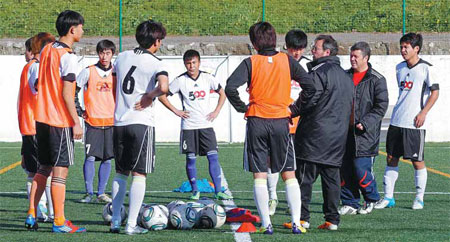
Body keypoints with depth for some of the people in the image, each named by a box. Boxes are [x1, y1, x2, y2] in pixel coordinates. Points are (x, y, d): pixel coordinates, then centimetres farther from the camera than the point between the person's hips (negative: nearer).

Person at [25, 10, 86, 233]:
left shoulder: (46, 50, 11)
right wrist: (76, 122, -15)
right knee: (61, 170, -4)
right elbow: (67, 93, -18)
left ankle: (31, 215, 13)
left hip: (41, 118, 8)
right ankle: (59, 222, -4)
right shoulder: (68, 56, -14)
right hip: (60, 121, -8)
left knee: (44, 168, 15)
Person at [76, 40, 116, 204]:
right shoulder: (88, 72, -1)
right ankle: (89, 193, 0)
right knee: (90, 157, -7)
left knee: (107, 159, 4)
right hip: (92, 122, -3)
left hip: (111, 122, 3)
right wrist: (78, 110, -3)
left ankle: (101, 193, 11)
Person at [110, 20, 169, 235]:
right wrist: (148, 97, -8)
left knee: (120, 173, 16)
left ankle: (115, 221, 15)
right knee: (139, 174, -2)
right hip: (142, 122, -5)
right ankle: (131, 225, -6)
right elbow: (163, 87, -26)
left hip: (118, 121, 5)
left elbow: (113, 75, 29)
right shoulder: (156, 64, -8)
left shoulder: (122, 57, 10)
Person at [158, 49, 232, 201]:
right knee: (190, 159, 1)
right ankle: (195, 191, 14)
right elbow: (162, 96, 2)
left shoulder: (208, 78, 2)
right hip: (188, 126, -1)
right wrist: (176, 111, -3)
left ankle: (218, 191, -7)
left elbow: (222, 93, 17)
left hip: (206, 124, 1)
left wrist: (216, 111, 6)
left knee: (213, 157, -7)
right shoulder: (180, 81, -4)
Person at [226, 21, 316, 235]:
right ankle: (296, 222, -1)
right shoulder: (287, 61, 2)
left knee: (260, 176, 4)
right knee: (289, 175, 8)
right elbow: (310, 86, -1)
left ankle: (266, 224, -1)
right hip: (281, 122, 1)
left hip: (256, 122, -1)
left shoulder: (250, 63, -3)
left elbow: (230, 87, -15)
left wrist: (242, 107, 0)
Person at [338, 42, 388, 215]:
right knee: (344, 170, 4)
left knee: (361, 170, -9)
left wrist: (364, 123, -16)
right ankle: (349, 204, 14)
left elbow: (381, 107, -7)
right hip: (345, 132, 5)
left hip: (364, 134, -5)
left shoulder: (377, 80, -4)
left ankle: (371, 200, 14)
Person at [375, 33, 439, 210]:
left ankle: (419, 199, 10)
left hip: (414, 124, -6)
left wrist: (423, 113, -14)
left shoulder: (426, 68, -6)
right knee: (391, 158, 5)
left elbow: (435, 92, -8)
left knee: (417, 161, -1)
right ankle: (388, 197, 11)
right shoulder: (400, 67, 13)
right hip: (396, 122, 6)